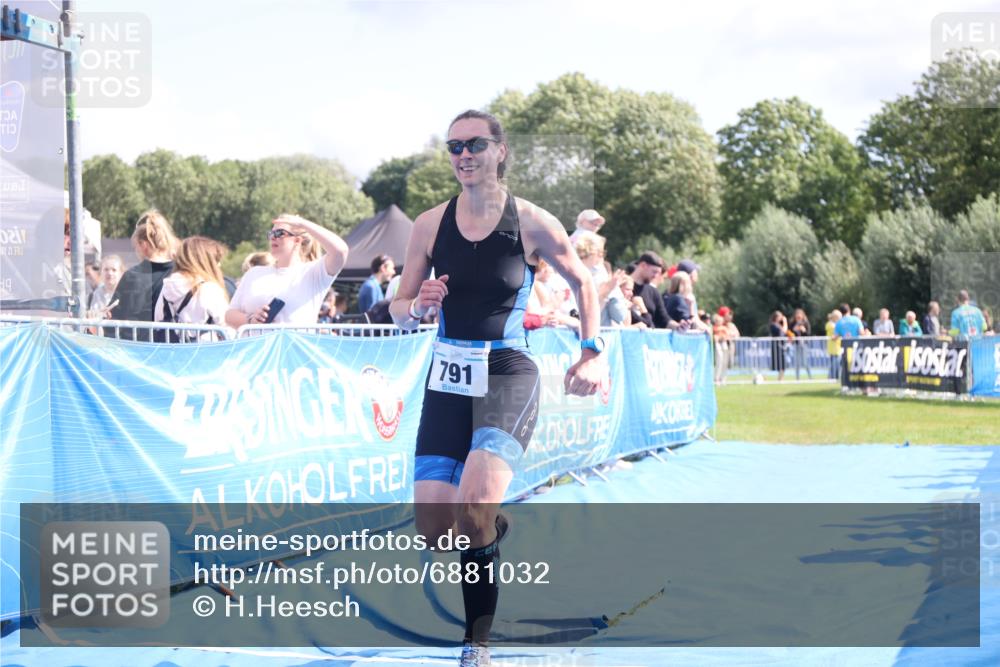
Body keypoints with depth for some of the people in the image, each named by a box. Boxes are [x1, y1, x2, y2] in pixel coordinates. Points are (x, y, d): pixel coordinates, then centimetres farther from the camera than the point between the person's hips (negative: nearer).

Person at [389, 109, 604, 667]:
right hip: (448, 378, 4)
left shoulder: (532, 223, -5)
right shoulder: (430, 225, 2)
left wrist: (592, 353, 4)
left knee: (473, 509, -25)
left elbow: (584, 283, 11)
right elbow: (400, 311, 9)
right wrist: (418, 306, -13)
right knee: (433, 530, -3)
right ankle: (493, 529, 34)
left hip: (508, 375, -4)